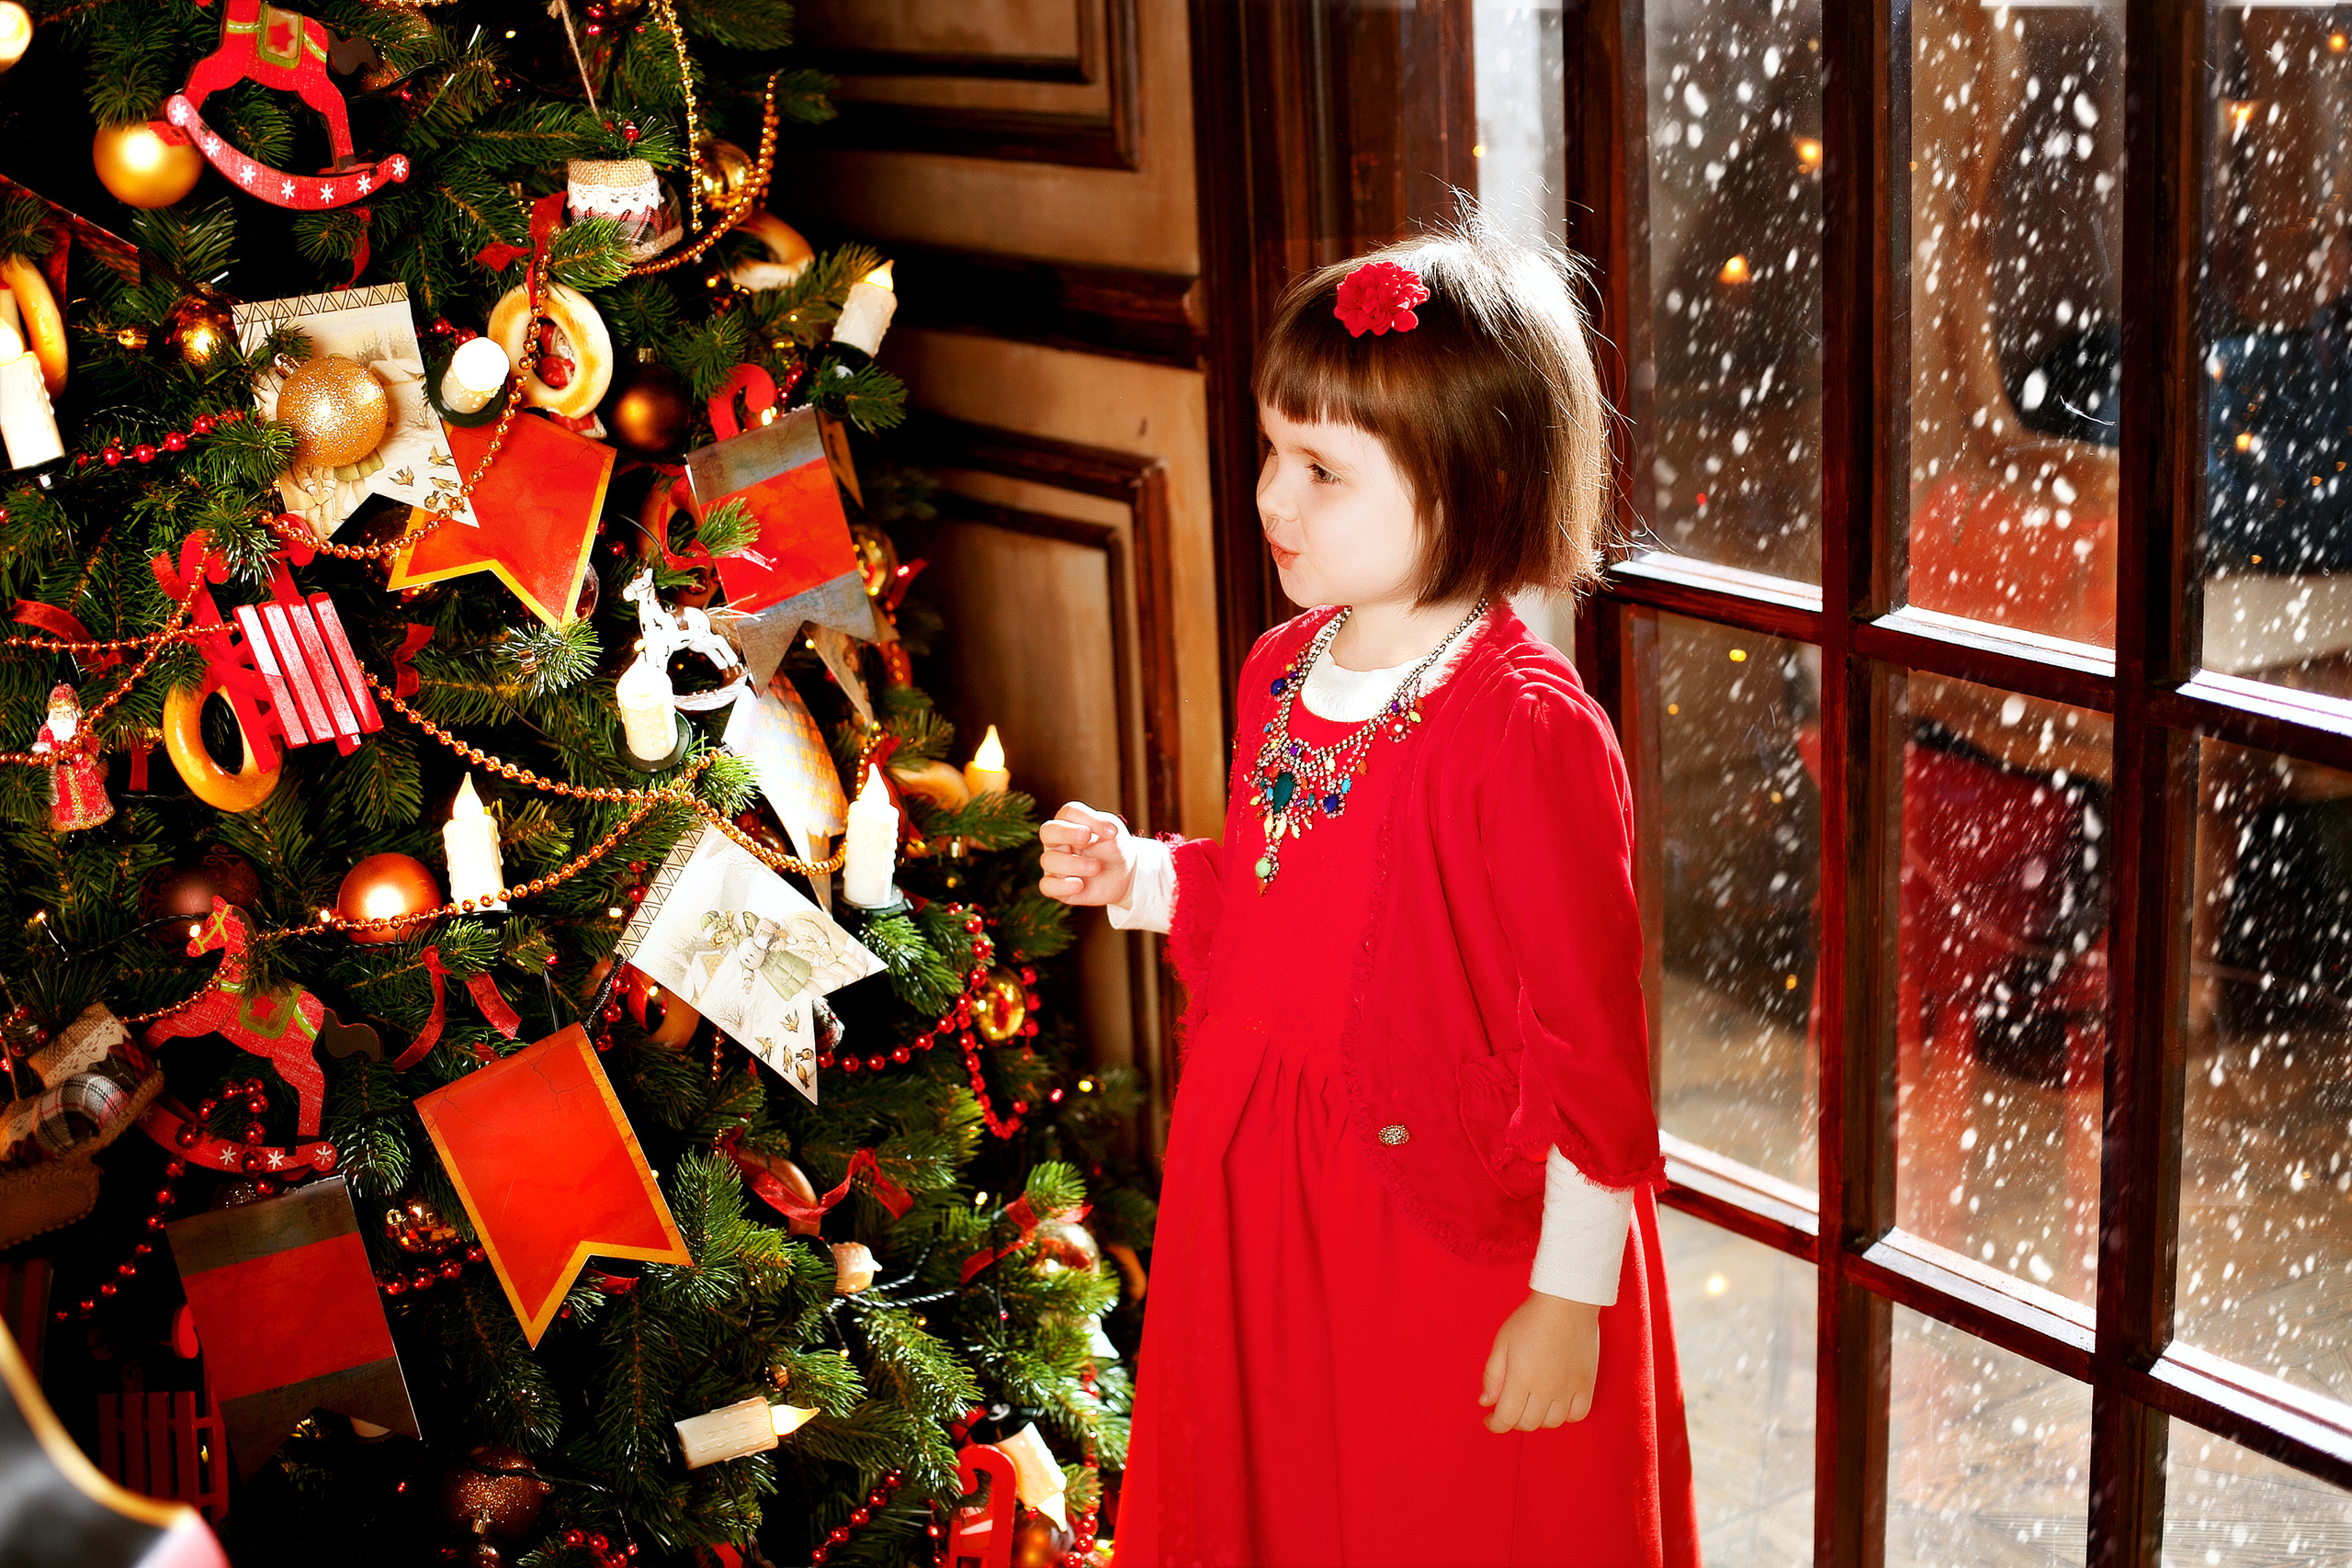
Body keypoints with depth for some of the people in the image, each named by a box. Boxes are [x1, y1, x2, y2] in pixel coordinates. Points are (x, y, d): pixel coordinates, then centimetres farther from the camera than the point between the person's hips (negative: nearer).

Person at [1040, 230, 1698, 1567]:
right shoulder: (1283, 674, 2)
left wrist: (1570, 1296, -16)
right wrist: (1138, 879, 2)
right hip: (1263, 1206, 7)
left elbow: (1588, 1032, -19)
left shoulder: (1526, 728, -23)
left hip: (1449, 1234, -7)